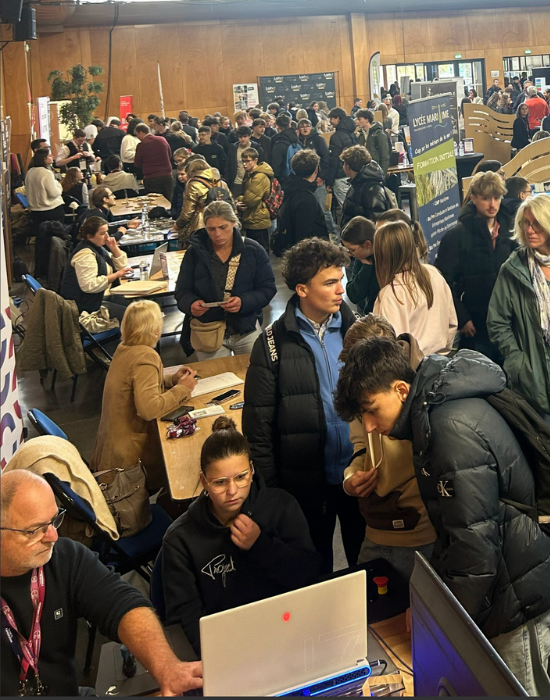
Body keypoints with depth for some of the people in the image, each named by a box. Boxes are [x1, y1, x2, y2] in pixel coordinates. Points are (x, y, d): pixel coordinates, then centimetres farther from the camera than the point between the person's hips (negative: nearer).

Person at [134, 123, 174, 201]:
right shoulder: (162, 139, 2)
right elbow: (170, 156, 16)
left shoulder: (142, 145, -9)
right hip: (167, 176, 4)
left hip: (151, 178, -4)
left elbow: (137, 164, 1)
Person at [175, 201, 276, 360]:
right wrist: (191, 304, -22)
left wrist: (244, 302, -23)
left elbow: (267, 289, -5)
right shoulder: (195, 252, 0)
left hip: (247, 330, 0)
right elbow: (182, 291, 1)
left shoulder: (254, 250, -3)